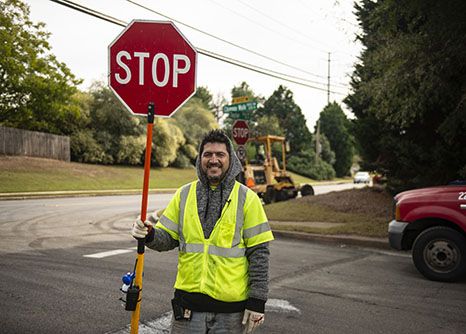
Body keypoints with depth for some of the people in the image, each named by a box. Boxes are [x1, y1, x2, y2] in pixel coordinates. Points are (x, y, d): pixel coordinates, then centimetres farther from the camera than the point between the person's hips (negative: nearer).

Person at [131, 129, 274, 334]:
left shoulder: (247, 199, -3)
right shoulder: (184, 194, 6)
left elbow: (259, 252, -4)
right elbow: (168, 238, 9)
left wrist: (257, 301, -7)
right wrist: (149, 235, -14)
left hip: (232, 305, -2)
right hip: (189, 300, 2)